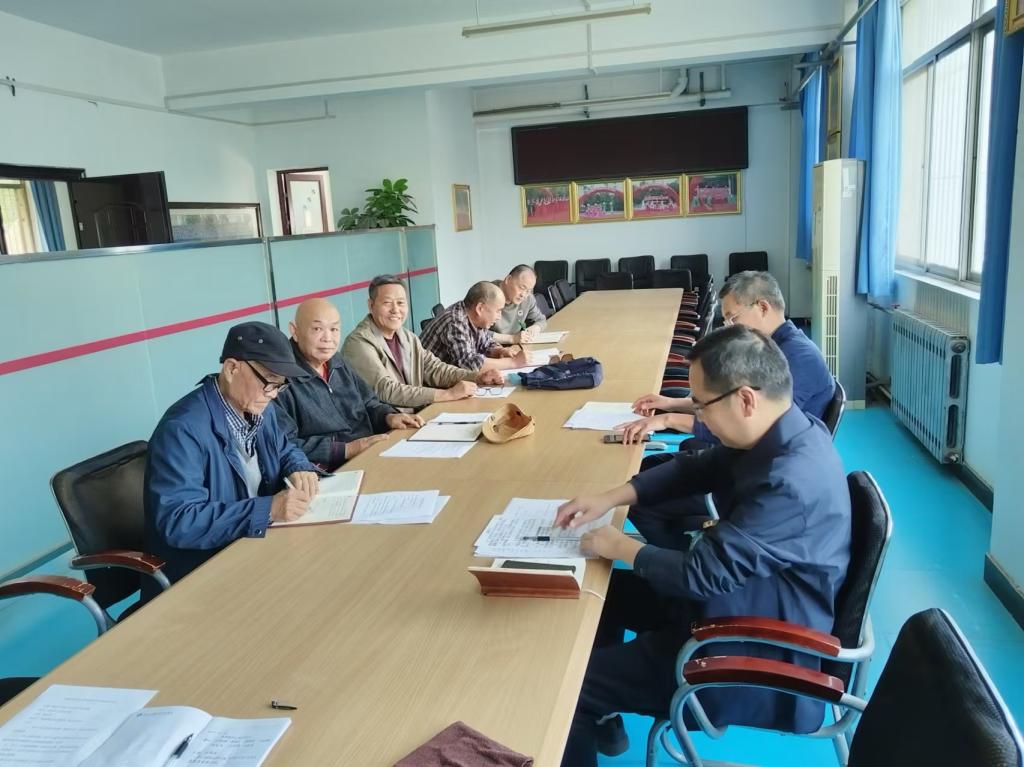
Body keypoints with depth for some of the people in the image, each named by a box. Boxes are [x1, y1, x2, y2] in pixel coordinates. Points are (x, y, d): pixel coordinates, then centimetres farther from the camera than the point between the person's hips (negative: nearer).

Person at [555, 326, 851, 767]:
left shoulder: (791, 482, -33)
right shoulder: (782, 434, -5)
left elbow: (701, 574, -28)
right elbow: (694, 469, 7)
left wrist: (620, 546, -12)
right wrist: (610, 498, -2)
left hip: (758, 648, -9)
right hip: (744, 595, 9)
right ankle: (602, 715, 32)